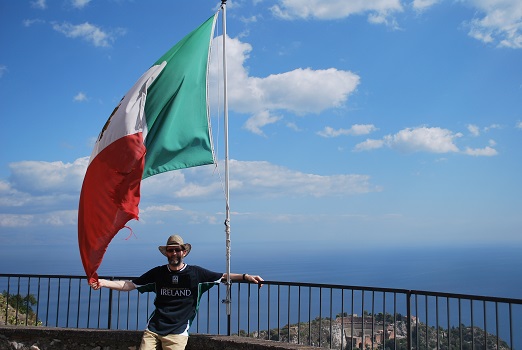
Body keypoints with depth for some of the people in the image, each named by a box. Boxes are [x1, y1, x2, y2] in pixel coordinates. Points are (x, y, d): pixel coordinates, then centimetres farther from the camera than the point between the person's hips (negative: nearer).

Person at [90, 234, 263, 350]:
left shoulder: (195, 273, 1)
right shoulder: (157, 273, 7)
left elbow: (223, 276, 3)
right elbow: (130, 285, 8)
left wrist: (245, 276, -9)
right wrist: (104, 282, -2)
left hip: (177, 332, -2)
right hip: (153, 329, 2)